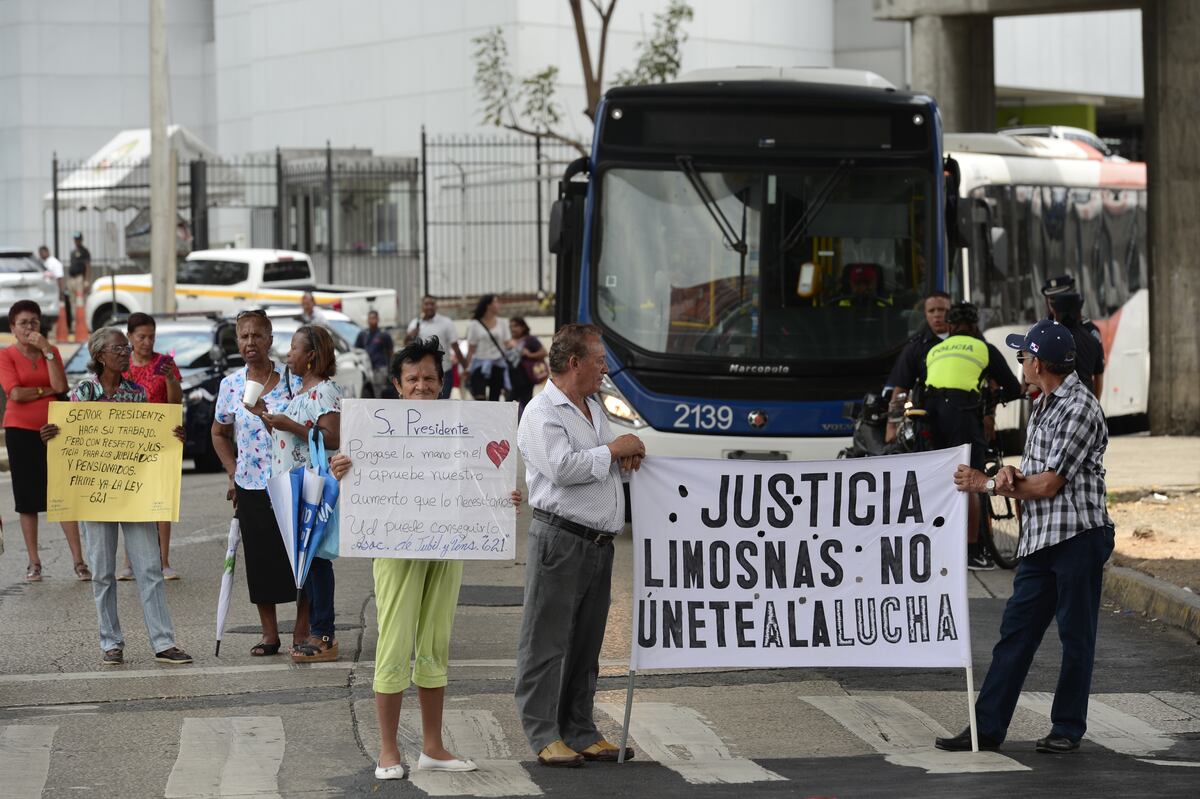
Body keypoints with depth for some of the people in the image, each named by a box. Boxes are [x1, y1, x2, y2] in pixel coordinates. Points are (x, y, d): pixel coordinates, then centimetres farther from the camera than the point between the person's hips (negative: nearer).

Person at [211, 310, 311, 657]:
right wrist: (233, 473, 10)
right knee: (259, 560, 5)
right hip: (251, 487, 3)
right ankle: (269, 634, 14)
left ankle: (302, 632, 9)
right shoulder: (230, 385, 5)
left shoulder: (292, 379, -4)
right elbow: (219, 433, 18)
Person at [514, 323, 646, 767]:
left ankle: (580, 732, 17)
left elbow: (605, 462, 30)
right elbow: (562, 467, -21)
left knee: (586, 643, 11)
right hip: (561, 539, -9)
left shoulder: (593, 410, 20)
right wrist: (612, 450, -11)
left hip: (599, 542, 9)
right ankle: (544, 735, -3)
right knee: (548, 640, -4)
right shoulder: (542, 413, -8)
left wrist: (628, 455, 6)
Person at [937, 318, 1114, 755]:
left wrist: (986, 484, -7)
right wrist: (1011, 473, -3)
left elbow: (1049, 484, -15)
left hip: (1077, 536, -9)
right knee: (1015, 632, 6)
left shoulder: (1079, 409, -13)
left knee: (1075, 635, 1)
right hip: (1040, 539, 9)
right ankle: (987, 726, 6)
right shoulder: (1044, 405, 17)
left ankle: (1068, 728, 9)